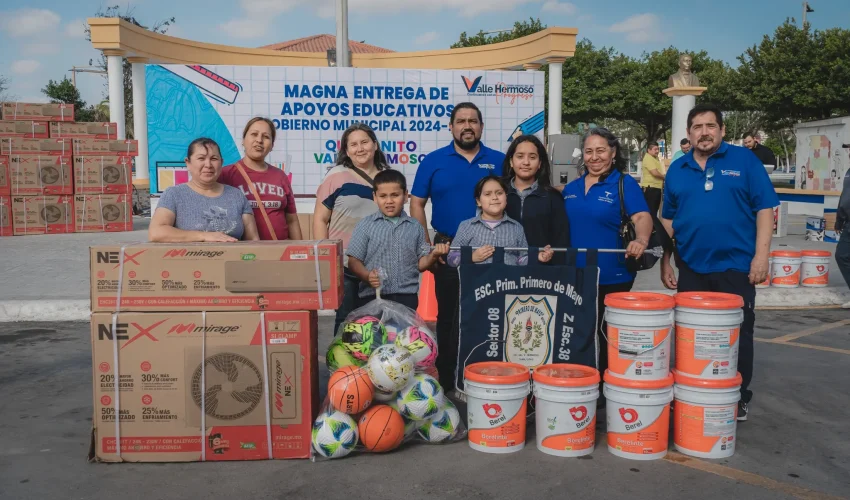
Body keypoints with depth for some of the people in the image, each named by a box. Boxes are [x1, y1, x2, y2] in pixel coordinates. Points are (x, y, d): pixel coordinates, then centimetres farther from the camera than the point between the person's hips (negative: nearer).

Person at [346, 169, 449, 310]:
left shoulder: (415, 227, 9)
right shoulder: (365, 225, 2)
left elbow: (420, 264, 12)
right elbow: (354, 261, -1)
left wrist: (433, 255, -8)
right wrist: (367, 276, -19)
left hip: (406, 296, 2)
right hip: (372, 296, -1)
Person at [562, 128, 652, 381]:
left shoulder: (625, 183, -5)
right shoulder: (571, 187, 11)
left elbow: (642, 217, -18)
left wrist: (641, 241, -37)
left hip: (612, 277, -5)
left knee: (607, 336, 4)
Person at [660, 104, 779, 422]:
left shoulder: (744, 160, -2)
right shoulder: (677, 170, 7)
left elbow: (764, 209, -5)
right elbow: (668, 220, 12)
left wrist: (761, 255, -12)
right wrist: (665, 262, 8)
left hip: (736, 266, -3)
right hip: (692, 267, 3)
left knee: (738, 335, 7)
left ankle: (739, 399, 23)